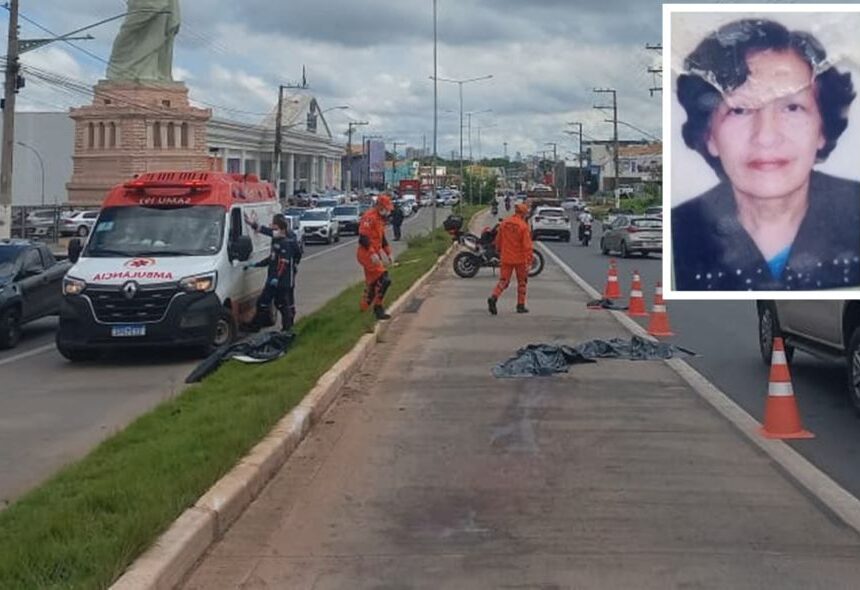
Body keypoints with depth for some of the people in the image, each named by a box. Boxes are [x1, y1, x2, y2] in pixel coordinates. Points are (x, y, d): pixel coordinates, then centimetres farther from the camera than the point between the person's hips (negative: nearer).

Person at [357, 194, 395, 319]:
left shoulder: (379, 219, 16)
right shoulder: (369, 217, -17)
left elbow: (382, 238, 26)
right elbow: (363, 238, -25)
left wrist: (388, 253, 23)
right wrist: (373, 254, -30)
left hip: (374, 254, 11)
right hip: (367, 254, -11)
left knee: (371, 283, 16)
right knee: (383, 279, -16)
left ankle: (364, 308, 26)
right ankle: (378, 309, -11)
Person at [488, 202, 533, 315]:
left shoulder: (504, 223, 3)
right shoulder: (524, 226, -13)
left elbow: (498, 241, 12)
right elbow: (527, 245, -16)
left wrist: (499, 252, 26)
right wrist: (529, 261, -13)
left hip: (506, 258, 4)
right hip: (520, 259, -4)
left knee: (504, 280, 7)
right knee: (522, 282, 12)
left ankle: (494, 297, -17)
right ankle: (521, 306, 15)